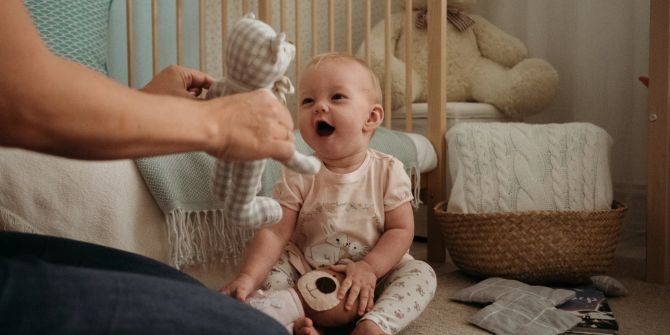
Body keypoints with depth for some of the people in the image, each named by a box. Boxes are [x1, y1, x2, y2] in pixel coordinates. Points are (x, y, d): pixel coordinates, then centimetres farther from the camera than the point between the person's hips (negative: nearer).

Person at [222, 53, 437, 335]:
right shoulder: (298, 175, -11)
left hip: (373, 271, 0)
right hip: (308, 270, 1)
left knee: (421, 273, -20)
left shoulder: (388, 172, -11)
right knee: (270, 271, -20)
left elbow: (401, 230, -10)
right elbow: (275, 232, -16)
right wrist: (248, 277, -31)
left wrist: (369, 268, -25)